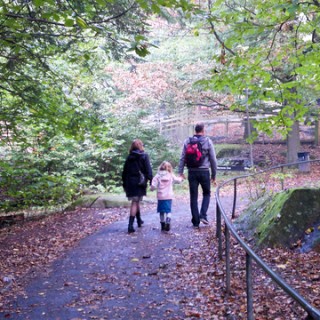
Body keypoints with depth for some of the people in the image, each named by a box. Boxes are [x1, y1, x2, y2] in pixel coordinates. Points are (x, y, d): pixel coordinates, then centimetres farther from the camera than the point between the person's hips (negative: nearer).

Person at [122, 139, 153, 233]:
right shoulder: (144, 156, -3)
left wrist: (124, 184, 15)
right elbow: (148, 170, -10)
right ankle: (130, 225, -11)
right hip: (140, 182, -4)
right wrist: (151, 181, -7)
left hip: (130, 182, 4)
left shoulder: (129, 157, 9)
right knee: (135, 202, -3)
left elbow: (124, 172, 10)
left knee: (136, 201, 19)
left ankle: (139, 220, 33)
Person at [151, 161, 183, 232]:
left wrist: (152, 188, 12)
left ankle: (163, 226, 18)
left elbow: (153, 186, -10)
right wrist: (181, 179, 36)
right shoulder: (171, 176, 0)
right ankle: (167, 225, -8)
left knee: (162, 211, 12)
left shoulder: (157, 176, -4)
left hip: (160, 197, 0)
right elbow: (178, 180, 15)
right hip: (169, 196, 0)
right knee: (168, 211, 3)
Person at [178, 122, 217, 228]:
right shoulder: (208, 141, -2)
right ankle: (203, 215, 0)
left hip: (192, 172, 2)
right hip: (204, 172, -1)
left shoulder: (187, 141, 4)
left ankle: (195, 221, 9)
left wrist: (180, 172, 3)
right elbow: (213, 159, 0)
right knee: (206, 194, 17)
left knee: (193, 197, 7)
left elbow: (182, 158, 1)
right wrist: (214, 175, 6)